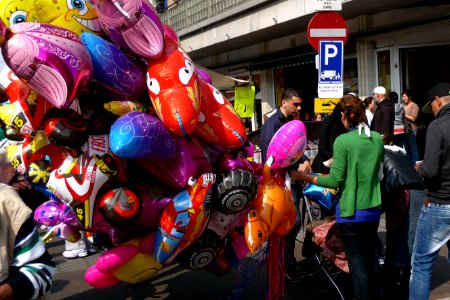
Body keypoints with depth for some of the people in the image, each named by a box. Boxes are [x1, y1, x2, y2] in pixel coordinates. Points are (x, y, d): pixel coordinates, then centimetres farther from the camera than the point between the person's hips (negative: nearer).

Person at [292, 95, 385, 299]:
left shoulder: (343, 141, -16)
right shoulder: (378, 138, 2)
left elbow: (335, 181, -17)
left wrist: (303, 177, -10)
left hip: (351, 211, -6)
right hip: (373, 208, 7)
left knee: (357, 262, 6)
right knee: (371, 256, 22)